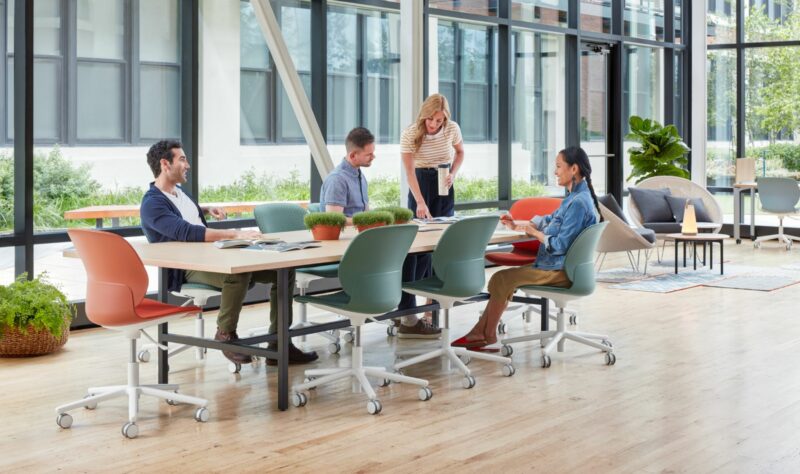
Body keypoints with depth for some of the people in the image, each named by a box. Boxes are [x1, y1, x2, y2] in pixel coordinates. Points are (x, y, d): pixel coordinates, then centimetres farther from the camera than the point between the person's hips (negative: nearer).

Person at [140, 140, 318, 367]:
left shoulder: (179, 191, 18)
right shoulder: (152, 204, -11)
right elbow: (187, 232, -25)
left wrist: (207, 211, 17)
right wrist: (235, 234, -30)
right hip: (188, 268, -9)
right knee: (239, 272, -40)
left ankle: (279, 344, -6)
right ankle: (225, 333, -16)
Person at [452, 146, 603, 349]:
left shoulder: (579, 203, -21)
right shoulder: (575, 197, 11)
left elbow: (560, 245, -23)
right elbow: (550, 220, 24)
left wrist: (534, 232, -10)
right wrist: (517, 225, 15)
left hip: (560, 272, -10)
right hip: (559, 267, 10)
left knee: (501, 279, -9)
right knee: (506, 278, 13)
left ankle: (486, 334, 7)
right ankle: (482, 331, 10)